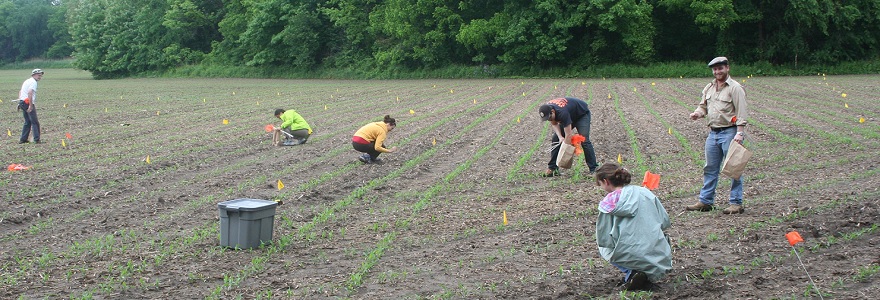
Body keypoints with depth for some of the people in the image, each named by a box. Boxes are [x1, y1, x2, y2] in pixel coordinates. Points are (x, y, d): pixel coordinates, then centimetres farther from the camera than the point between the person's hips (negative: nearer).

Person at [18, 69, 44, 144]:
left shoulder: (27, 81, 21)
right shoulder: (33, 82, -10)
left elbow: (20, 92, 25)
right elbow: (30, 93, -24)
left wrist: (20, 102, 19)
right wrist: (31, 106, -24)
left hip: (22, 102, 9)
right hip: (27, 103, -9)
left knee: (27, 122, 16)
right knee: (35, 122, -5)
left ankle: (23, 139, 15)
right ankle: (36, 139, -7)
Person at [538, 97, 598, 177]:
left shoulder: (562, 113, -43)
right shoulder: (547, 109, -22)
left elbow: (568, 135, -39)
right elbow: (554, 124, -6)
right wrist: (560, 137, -22)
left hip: (582, 114, -7)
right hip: (570, 116, 7)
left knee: (584, 141, -22)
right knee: (556, 139, -5)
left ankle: (594, 169, -16)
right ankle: (552, 168, 0)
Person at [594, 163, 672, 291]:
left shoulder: (610, 200, -2)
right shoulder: (645, 192, 11)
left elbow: (604, 239, -3)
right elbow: (665, 222, 14)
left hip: (632, 255, -4)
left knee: (603, 248, 26)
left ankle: (631, 273, -1)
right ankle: (647, 276, 10)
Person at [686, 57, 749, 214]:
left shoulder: (735, 88, -7)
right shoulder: (709, 88, 15)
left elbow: (741, 112, -12)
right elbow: (703, 106, 23)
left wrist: (739, 133, -20)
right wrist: (698, 113, 0)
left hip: (730, 132, -7)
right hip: (713, 132, 7)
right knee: (710, 169, 12)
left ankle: (736, 203, 4)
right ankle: (705, 201, 19)